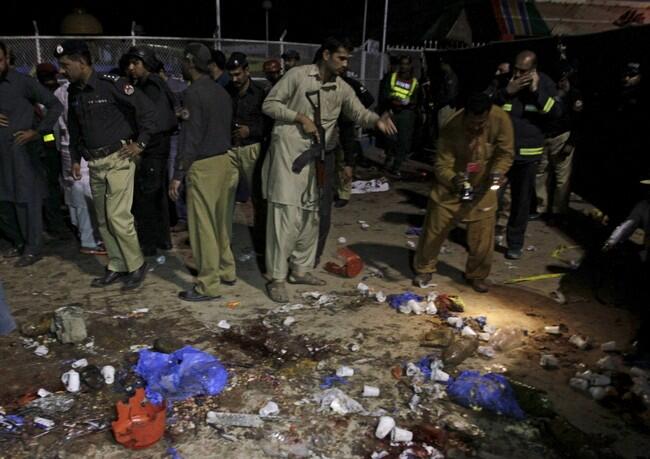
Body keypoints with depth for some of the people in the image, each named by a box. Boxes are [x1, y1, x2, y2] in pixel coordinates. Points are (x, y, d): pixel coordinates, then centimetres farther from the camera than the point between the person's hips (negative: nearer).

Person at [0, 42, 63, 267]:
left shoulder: (22, 82, -5)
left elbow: (55, 105, -5)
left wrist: (38, 131, -9)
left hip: (20, 151, -5)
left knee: (26, 201, 0)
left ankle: (33, 249, 12)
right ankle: (20, 243, 29)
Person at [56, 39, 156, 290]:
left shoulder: (111, 84, -14)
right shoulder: (74, 91, 9)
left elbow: (146, 109, -14)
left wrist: (141, 143, -13)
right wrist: (75, 159, 16)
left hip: (118, 159, -7)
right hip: (94, 163, 8)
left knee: (118, 216, -9)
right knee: (103, 220, 10)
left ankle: (136, 265, 8)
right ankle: (117, 267, 23)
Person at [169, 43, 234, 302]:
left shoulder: (193, 93, -13)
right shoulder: (221, 92, 12)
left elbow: (190, 138, -17)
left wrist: (177, 175, -14)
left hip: (203, 166, -8)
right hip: (223, 160, 8)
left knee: (203, 226, -3)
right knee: (220, 221, 17)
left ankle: (209, 285, 3)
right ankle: (226, 271, 27)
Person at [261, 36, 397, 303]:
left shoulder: (342, 88, 8)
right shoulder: (298, 75, -6)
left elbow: (359, 113, -1)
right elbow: (269, 104, -4)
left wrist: (377, 121, -23)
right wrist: (300, 117, -15)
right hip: (288, 151, -6)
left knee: (310, 215, 12)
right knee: (286, 215, -8)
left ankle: (301, 269, 27)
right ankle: (277, 278, 1)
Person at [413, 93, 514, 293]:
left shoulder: (501, 119, -23)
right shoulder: (451, 128, -27)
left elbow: (506, 153, -11)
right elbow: (441, 165, -24)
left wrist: (497, 172, -31)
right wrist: (453, 179, -46)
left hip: (483, 186, 2)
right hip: (451, 184, -1)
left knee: (482, 235, 3)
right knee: (434, 229, 3)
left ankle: (477, 275, 26)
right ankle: (424, 269, 24)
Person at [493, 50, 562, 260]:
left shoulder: (545, 83, 0)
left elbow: (556, 112, -9)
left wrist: (537, 91, -18)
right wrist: (507, 91, -17)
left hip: (527, 153, 0)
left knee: (521, 200, 8)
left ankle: (515, 243, 21)